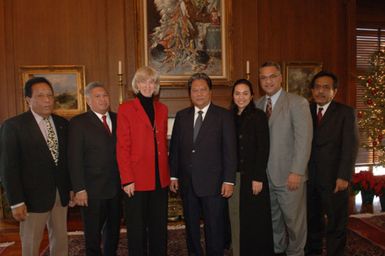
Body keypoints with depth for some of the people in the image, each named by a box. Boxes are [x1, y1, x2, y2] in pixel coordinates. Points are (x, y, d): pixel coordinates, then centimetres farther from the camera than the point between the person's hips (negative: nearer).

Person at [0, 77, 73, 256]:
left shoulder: (62, 123, 5)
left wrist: (71, 187, 8)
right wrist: (16, 202, -13)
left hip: (61, 193, 5)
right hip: (34, 196, -4)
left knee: (61, 240, 16)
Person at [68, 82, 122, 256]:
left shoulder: (118, 119, 6)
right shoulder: (78, 123, -6)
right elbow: (75, 159, -10)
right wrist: (79, 189, -14)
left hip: (117, 187, 4)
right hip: (92, 190, -4)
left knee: (113, 230, 20)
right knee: (93, 235, 12)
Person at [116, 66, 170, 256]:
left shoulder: (162, 109, 10)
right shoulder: (126, 109, -4)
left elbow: (163, 143, 12)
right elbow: (122, 148, -8)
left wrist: (167, 174, 6)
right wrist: (127, 180, -13)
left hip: (160, 179, 4)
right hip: (137, 180, -4)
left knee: (159, 227, 14)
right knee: (137, 228, 9)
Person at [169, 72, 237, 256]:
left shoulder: (224, 116, -2)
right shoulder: (181, 116, 8)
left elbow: (230, 150, -5)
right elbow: (174, 147, 9)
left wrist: (229, 180, -10)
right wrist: (173, 175, 5)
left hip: (213, 183, -3)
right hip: (187, 183, 4)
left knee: (214, 228, 6)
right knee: (191, 227, 16)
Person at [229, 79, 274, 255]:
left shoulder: (258, 116, -5)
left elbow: (263, 149, -10)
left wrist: (258, 178, -15)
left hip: (252, 176, -4)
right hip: (233, 176, 5)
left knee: (254, 221, 6)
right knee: (236, 220, 12)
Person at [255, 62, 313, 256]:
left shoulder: (297, 103, -6)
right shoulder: (257, 105, 8)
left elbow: (304, 139, -12)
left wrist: (296, 172, -17)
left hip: (289, 175, -4)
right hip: (265, 176, 4)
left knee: (294, 220, 9)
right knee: (273, 219, 16)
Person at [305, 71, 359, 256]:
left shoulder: (346, 112, -1)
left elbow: (350, 146, -8)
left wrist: (343, 176, -15)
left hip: (334, 178, -3)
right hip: (310, 177, 3)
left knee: (336, 223, 8)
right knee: (312, 220, 14)